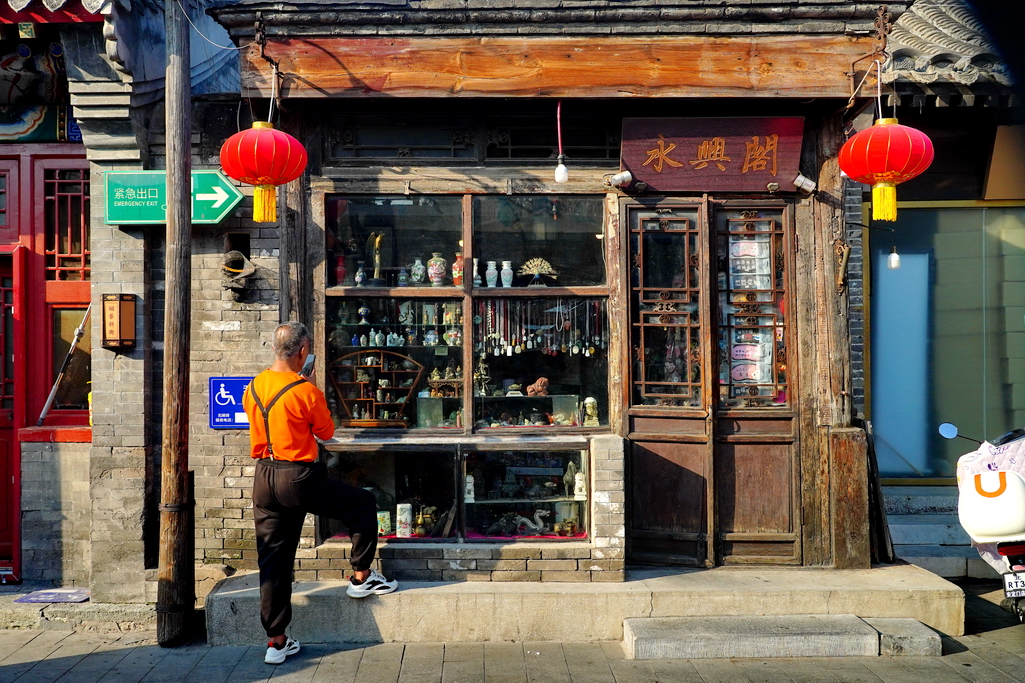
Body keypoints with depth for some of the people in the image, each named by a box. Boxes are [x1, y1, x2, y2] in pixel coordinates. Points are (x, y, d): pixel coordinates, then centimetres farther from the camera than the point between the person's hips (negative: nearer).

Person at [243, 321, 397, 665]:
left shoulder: (253, 388, 5)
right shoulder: (306, 392, -16)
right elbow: (326, 432, 0)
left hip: (264, 479, 7)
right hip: (299, 479, -7)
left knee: (273, 561, 10)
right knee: (364, 505, 15)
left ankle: (276, 641, 16)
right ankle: (361, 578, 23)